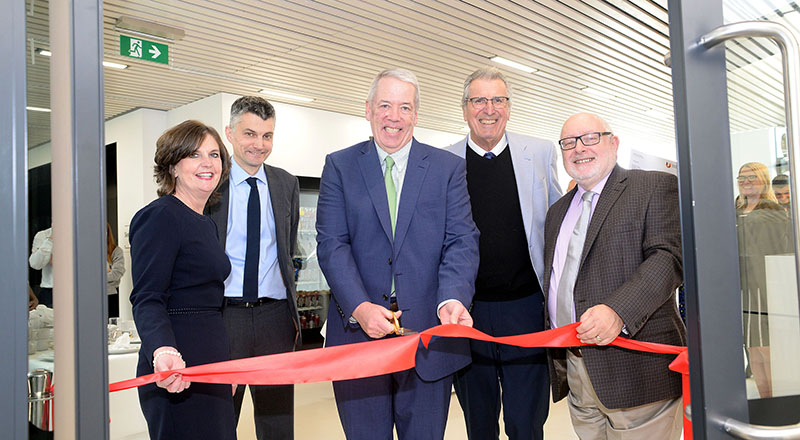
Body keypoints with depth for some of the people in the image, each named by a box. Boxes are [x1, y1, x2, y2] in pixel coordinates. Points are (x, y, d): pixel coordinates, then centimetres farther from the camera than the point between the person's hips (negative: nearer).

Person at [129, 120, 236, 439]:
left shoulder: (206, 223, 16)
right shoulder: (160, 216, -10)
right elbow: (147, 299, -18)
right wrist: (163, 351, -36)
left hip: (210, 363, 9)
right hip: (179, 371, -9)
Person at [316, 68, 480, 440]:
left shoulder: (449, 168, 6)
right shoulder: (340, 166, 5)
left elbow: (462, 241, -2)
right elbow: (331, 244, -4)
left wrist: (452, 299, -21)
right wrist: (359, 307, -19)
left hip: (428, 333, 1)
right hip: (358, 329, 0)